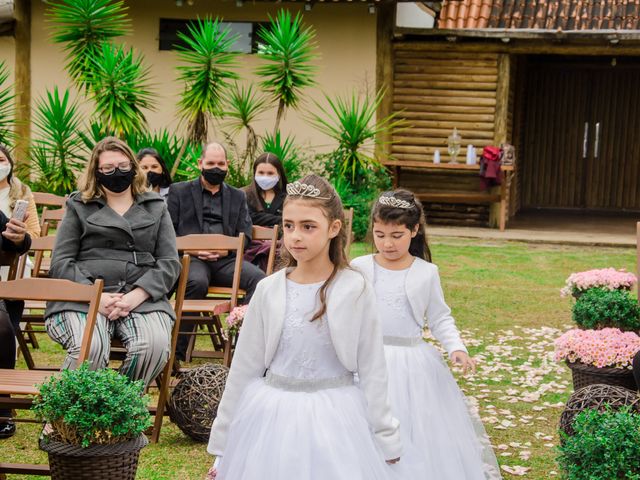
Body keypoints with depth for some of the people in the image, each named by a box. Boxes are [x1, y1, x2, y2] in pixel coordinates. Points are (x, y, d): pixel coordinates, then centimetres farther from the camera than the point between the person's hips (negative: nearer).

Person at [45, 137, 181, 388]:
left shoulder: (156, 207, 20)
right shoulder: (79, 206, 18)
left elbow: (169, 263, 10)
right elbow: (60, 263, 8)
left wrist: (135, 297, -9)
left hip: (142, 298, 1)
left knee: (155, 346, -31)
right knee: (90, 348, -34)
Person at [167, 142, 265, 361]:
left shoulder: (237, 197, 25)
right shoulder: (179, 191, 17)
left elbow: (245, 235, 15)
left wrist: (225, 250, -7)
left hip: (226, 260, 3)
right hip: (191, 258, -3)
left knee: (258, 278, -28)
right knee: (197, 282, -38)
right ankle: (177, 353, -29)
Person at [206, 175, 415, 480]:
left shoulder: (354, 290, -8)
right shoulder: (269, 291, -2)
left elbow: (372, 370, -3)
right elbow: (244, 369, 3)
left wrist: (386, 440, -2)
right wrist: (222, 443, 5)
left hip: (334, 419, -2)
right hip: (272, 417, 2)